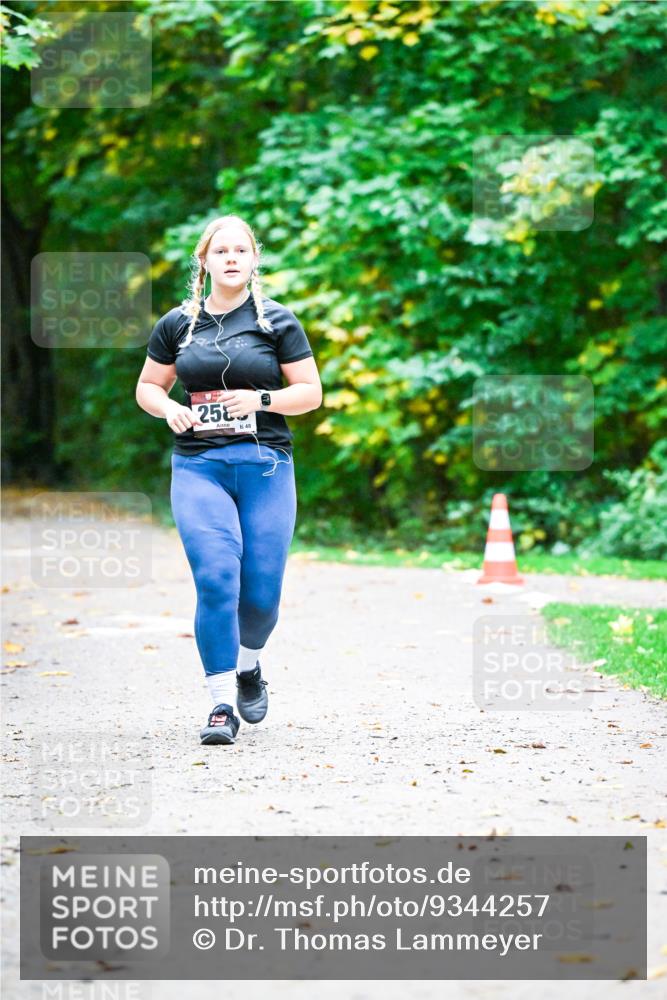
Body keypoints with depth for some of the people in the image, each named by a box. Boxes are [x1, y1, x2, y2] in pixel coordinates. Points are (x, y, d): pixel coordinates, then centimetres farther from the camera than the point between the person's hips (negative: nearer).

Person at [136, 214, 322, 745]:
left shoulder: (277, 321, 4)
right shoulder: (178, 323, 9)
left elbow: (311, 392, 3)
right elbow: (147, 386, 18)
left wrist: (261, 400, -13)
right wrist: (169, 408, -4)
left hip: (265, 466, 0)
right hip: (198, 466, 0)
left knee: (262, 589, -1)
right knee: (216, 579, -14)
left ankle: (248, 664, 32)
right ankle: (222, 705, -10)